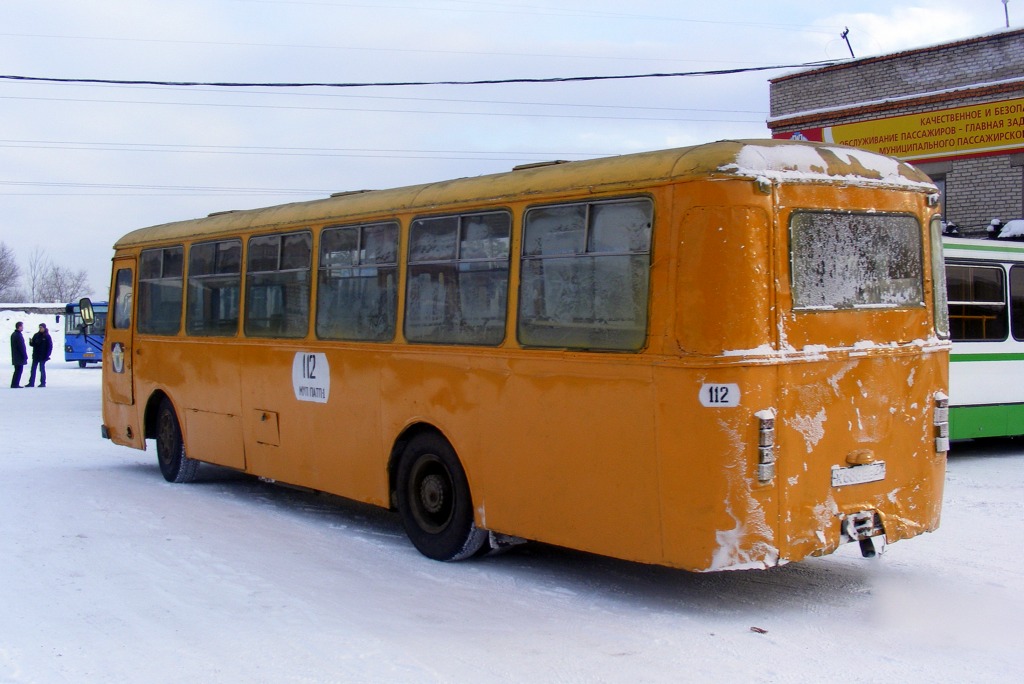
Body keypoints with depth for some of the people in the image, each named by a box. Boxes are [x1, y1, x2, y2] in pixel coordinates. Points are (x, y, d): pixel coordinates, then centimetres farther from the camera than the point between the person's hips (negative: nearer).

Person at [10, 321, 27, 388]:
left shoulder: (13, 334, 14)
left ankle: (15, 384, 16)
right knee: (19, 370, -5)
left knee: (17, 370, 15)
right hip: (20, 357, -10)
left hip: (15, 357, 10)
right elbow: (22, 347, -20)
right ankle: (15, 384, -6)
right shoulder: (19, 335, -18)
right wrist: (25, 356, -14)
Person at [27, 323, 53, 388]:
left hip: (42, 356, -5)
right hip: (35, 355, 5)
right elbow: (33, 344, 11)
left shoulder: (47, 336, -5)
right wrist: (31, 342, -12)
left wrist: (47, 355, -13)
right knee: (33, 369, 4)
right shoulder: (36, 335, 8)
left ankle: (43, 383, 7)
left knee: (42, 369, 0)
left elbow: (50, 346, -6)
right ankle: (31, 383, 6)